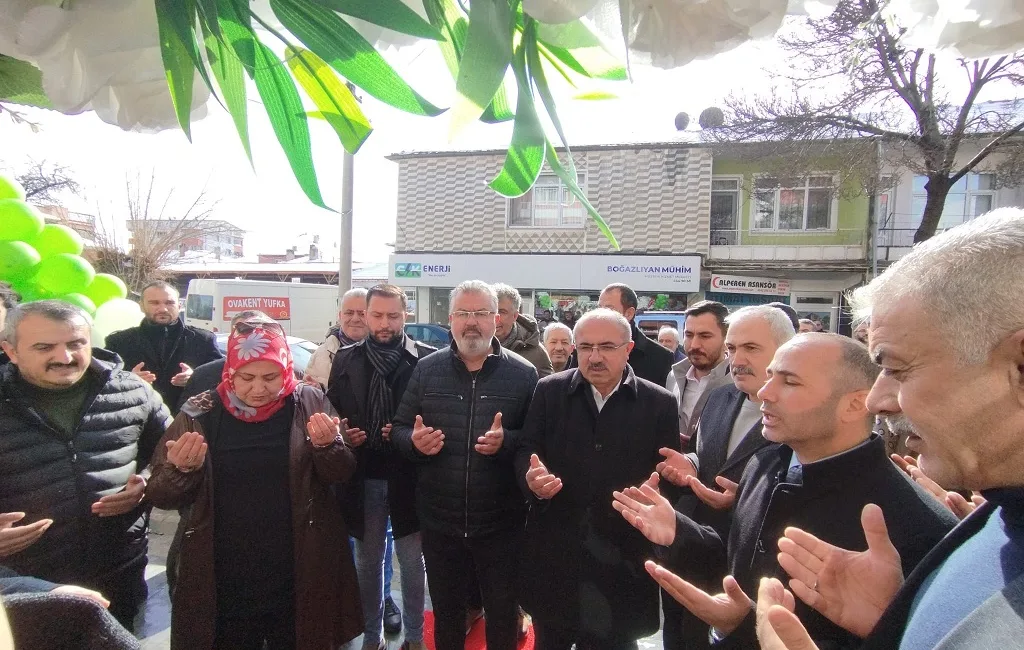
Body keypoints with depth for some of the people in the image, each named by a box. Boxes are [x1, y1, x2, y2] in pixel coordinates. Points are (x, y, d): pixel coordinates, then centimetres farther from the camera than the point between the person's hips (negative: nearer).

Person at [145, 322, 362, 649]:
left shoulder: (309, 402, -7)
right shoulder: (201, 413, -6)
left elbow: (343, 474, -5)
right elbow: (160, 496, -2)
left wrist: (327, 445, -25)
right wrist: (181, 470, -23)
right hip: (222, 582, 1)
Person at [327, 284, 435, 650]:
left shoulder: (425, 359, -7)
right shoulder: (346, 359, 3)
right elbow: (332, 413, 9)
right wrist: (341, 435, -10)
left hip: (407, 478, -2)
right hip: (363, 479, 3)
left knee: (412, 563, 13)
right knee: (367, 563, 18)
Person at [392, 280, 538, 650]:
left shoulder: (523, 374, -6)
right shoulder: (426, 369, 1)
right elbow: (399, 428, 5)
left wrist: (507, 441, -26)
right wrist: (414, 441, -16)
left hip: (500, 522, -2)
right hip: (439, 521, 2)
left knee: (502, 614, 18)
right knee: (446, 612, 23)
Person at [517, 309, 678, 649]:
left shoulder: (659, 403, -4)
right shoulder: (549, 390, -1)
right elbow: (526, 450, 1)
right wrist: (532, 478, -20)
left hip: (621, 560, -1)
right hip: (554, 552, 2)